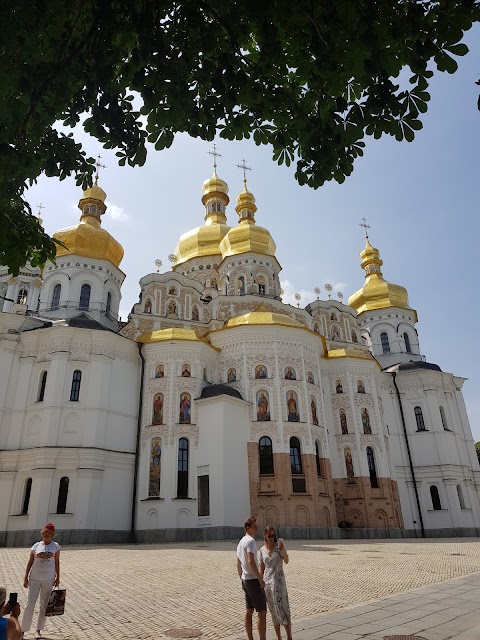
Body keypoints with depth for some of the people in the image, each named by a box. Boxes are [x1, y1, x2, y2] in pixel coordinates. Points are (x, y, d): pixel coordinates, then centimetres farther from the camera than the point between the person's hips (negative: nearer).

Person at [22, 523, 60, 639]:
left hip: (48, 579, 1)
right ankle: (23, 630, 14)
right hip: (34, 578, 0)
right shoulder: (36, 546, -2)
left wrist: (58, 577, 2)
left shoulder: (55, 546, -3)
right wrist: (26, 578, 0)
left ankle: (38, 630, 25)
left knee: (44, 605, 10)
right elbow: (30, 563, 3)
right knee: (30, 604, 0)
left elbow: (57, 563, 2)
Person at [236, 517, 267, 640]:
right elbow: (251, 562, -27)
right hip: (253, 580, -9)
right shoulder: (250, 541, -17)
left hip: (245, 579, 9)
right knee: (262, 612, -2)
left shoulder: (241, 542, 13)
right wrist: (260, 578, -22)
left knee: (249, 611, 15)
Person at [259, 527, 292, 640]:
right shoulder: (262, 550, 3)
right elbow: (262, 568, 10)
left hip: (279, 580, -4)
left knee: (282, 608, -9)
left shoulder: (279, 545, -8)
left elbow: (286, 561, -20)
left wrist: (283, 550, -38)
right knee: (273, 610, 11)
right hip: (267, 581, 4)